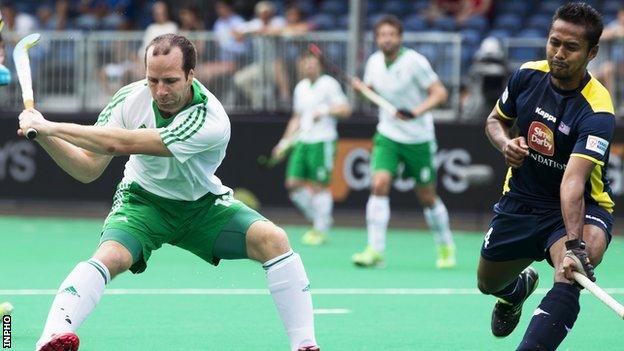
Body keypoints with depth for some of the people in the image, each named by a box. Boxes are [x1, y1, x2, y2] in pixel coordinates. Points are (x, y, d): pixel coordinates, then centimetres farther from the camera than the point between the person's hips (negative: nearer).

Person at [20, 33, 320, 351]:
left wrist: (51, 127, -33)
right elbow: (89, 169, -13)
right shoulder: (130, 99, -18)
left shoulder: (210, 120, -31)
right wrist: (44, 137, -29)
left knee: (273, 240, -23)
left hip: (203, 205, 0)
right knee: (111, 256, -32)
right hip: (143, 201, 0)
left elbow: (122, 144, -36)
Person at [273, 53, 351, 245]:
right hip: (302, 141, 7)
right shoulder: (301, 87, 17)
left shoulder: (329, 84, -4)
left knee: (319, 186, -5)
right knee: (294, 183, 0)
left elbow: (345, 109, -11)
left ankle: (321, 231, 3)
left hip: (322, 141, -7)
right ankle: (318, 220, 16)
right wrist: (285, 141, 19)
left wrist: (325, 110, -24)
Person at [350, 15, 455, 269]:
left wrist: (416, 112, -33)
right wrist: (361, 88, -6)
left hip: (418, 139, -3)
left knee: (427, 197, 7)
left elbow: (440, 93, -18)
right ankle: (375, 251, -17)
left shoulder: (414, 62, -16)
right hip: (388, 136, 3)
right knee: (379, 185, -17)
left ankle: (446, 247, 30)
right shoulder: (374, 62, 0)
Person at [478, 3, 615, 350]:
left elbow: (573, 181, -40)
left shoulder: (597, 112, -28)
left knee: (574, 273, -37)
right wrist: (505, 142, -13)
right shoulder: (527, 76, -11)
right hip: (521, 200, 6)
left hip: (581, 206, -6)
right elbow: (496, 119, 11)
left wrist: (574, 245, -53)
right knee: (489, 282, 19)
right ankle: (518, 288, 57)